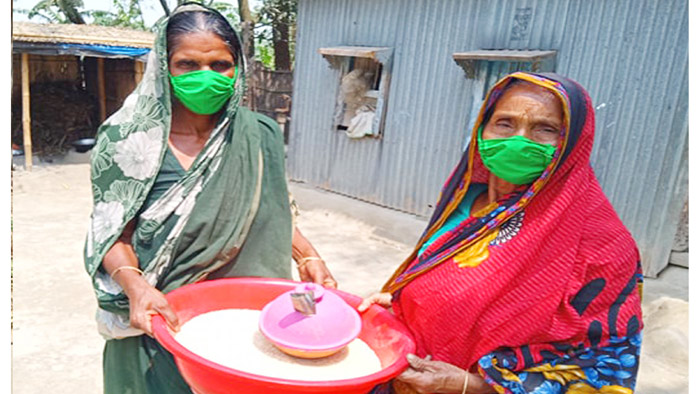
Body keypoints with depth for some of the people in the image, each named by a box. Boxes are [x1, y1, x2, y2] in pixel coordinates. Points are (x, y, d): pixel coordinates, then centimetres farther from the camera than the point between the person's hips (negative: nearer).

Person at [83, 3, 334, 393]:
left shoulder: (258, 136, -4)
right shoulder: (128, 140, -9)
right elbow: (112, 234, -7)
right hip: (156, 319, -1)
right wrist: (136, 286, -25)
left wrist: (308, 256, -8)